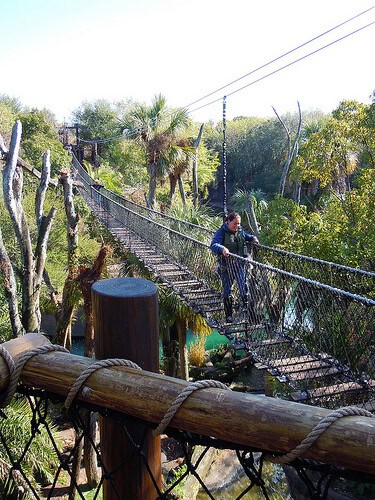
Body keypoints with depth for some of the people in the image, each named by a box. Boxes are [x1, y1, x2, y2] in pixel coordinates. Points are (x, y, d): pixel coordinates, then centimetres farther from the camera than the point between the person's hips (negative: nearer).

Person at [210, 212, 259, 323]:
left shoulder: (240, 231, 8)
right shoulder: (221, 232, -11)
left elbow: (246, 236, 33)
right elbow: (213, 245, -27)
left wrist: (252, 238, 13)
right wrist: (222, 249, -47)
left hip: (240, 265, 4)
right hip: (226, 266, -4)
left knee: (244, 288, -2)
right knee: (227, 290, 6)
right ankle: (228, 316, 17)